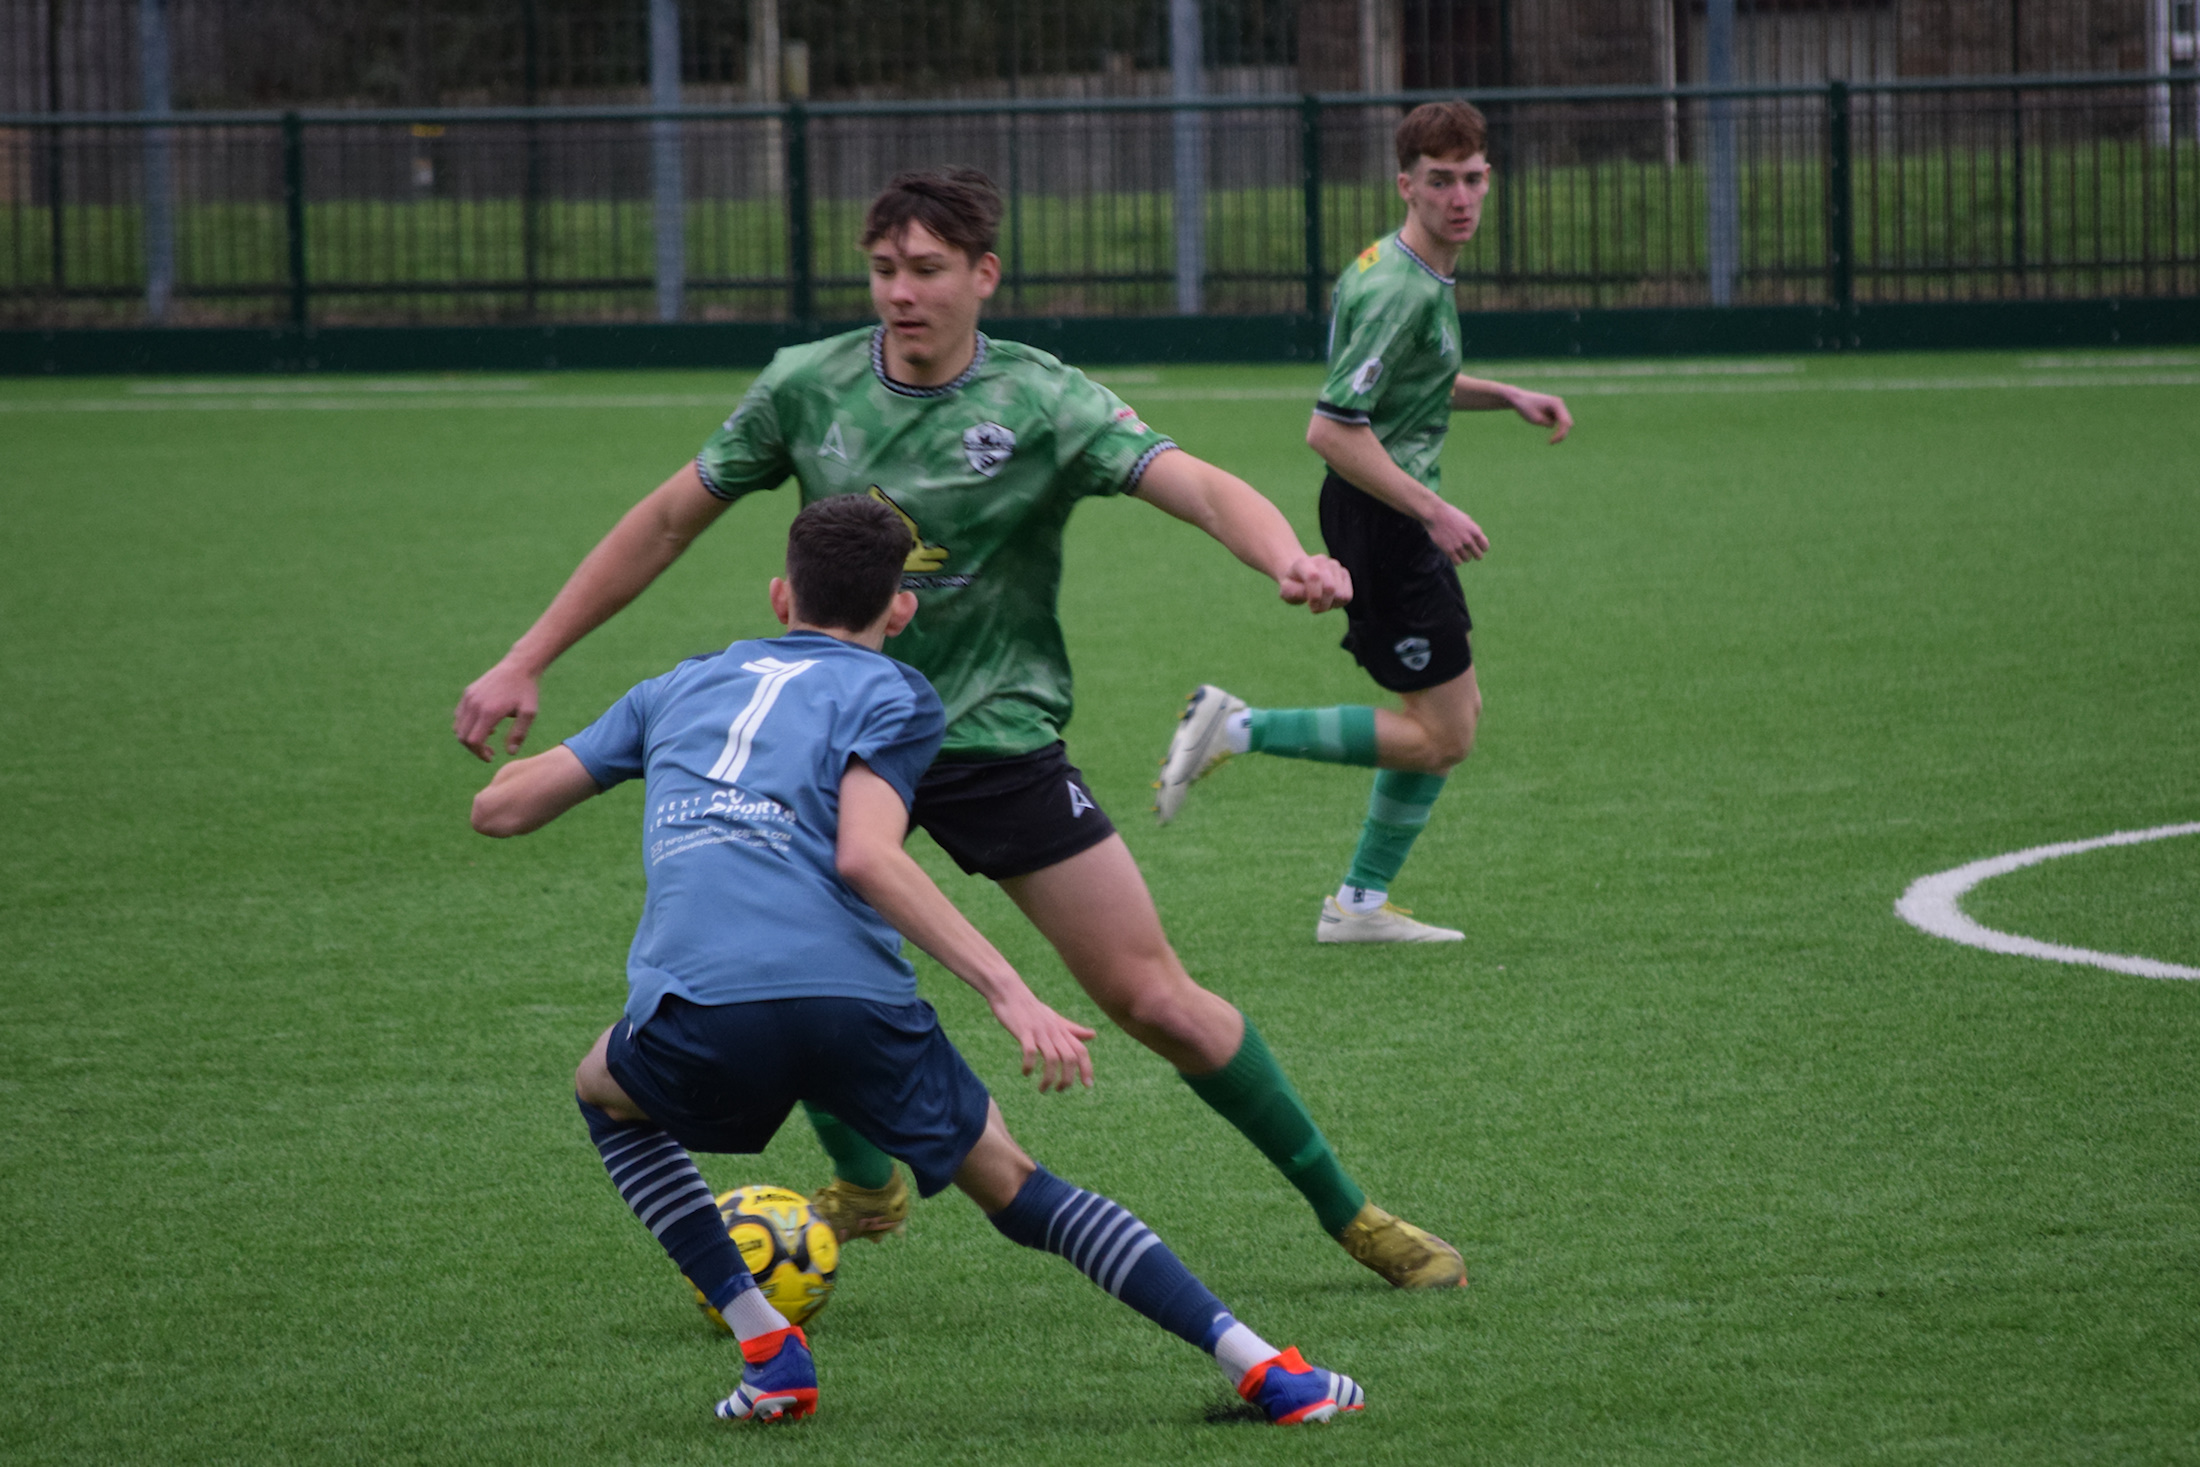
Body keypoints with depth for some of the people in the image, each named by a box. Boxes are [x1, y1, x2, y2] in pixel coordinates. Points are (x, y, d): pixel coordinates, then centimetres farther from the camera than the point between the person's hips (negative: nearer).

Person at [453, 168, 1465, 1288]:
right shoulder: (806, 388, -2)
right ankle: (864, 1186, 20)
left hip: (999, 734, -3)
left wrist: (1289, 560, -48)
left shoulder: (1042, 404, -12)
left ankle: (1345, 1212, 10)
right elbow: (670, 520, 7)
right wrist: (524, 663, 5)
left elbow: (1197, 488, -25)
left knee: (1153, 1000, -6)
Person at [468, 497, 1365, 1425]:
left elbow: (499, 807, 29)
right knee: (1013, 1185, 19)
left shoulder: (683, 687, 28)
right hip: (855, 1000, -1)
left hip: (697, 1006, 1)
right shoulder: (891, 693, 16)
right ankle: (1261, 1367, 9)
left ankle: (768, 1354, 22)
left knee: (607, 1096, 35)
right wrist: (1007, 991, -7)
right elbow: (865, 857, -3)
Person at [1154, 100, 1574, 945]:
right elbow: (1332, 429, -27)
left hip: (1400, 518, 10)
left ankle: (1361, 904, 22)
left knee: (1457, 713, 16)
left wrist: (1508, 397, 16)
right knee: (1441, 737, -6)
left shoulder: (1424, 274, 9)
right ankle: (1236, 731, -2)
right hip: (1381, 522, -10)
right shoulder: (1397, 291, -23)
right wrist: (1433, 512, -24)